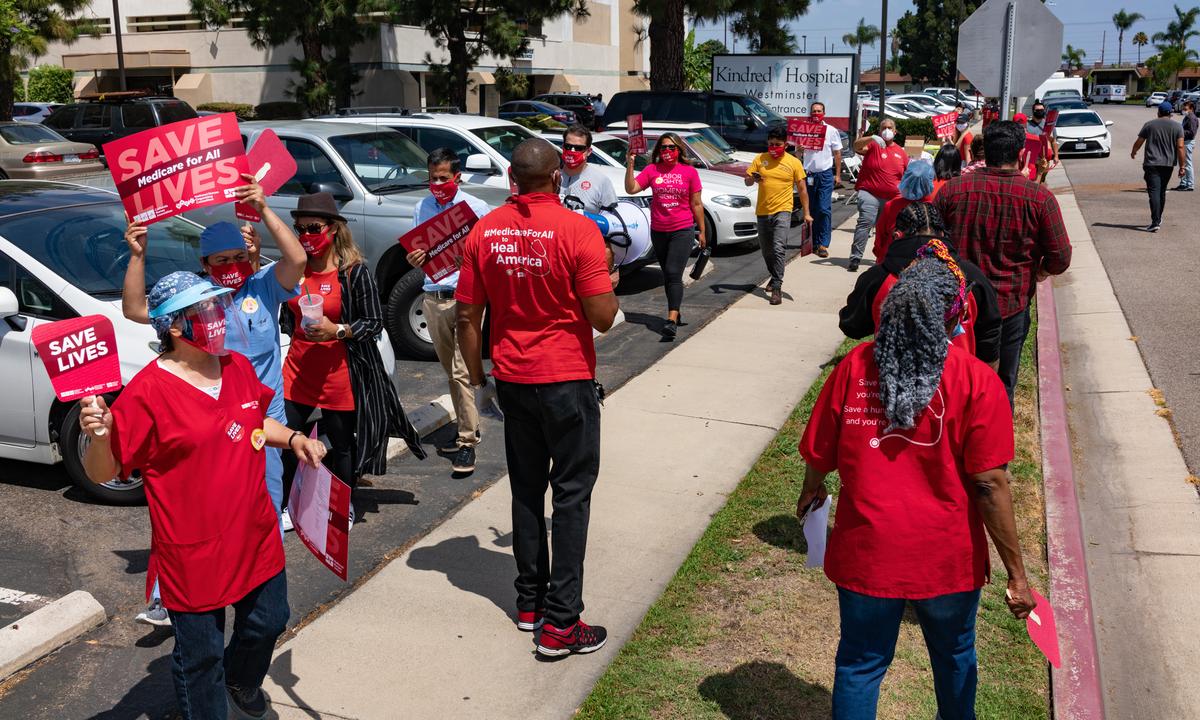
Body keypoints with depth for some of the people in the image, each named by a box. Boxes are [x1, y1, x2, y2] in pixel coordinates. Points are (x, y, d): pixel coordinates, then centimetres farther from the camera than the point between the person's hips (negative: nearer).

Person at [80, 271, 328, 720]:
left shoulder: (238, 367, 2)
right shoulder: (148, 391, -18)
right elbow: (102, 472, -15)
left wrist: (292, 438, 3)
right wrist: (99, 435, -35)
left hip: (256, 537, 7)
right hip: (193, 554, -7)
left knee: (268, 622, 24)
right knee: (201, 654, 9)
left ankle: (242, 681, 56)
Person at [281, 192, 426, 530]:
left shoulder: (355, 271, -10)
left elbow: (375, 323, -9)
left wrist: (337, 331, -20)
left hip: (338, 372, -4)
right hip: (298, 370, 5)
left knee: (342, 444, 9)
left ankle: (345, 508, 28)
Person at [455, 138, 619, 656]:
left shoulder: (484, 232, 0)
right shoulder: (578, 231, -15)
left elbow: (467, 318, 3)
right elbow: (603, 317, -16)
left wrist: (478, 379, 15)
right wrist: (609, 281, 5)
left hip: (511, 379, 5)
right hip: (567, 381, -5)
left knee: (526, 490, 17)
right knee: (571, 495, 3)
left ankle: (530, 602, 27)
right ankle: (560, 623, 4)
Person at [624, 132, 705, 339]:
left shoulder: (689, 172, -1)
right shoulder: (652, 170, 3)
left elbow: (696, 204, 3)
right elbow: (631, 189, -7)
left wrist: (702, 231, 6)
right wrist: (630, 165, -18)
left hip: (683, 231, -3)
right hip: (658, 232, 4)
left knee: (673, 273, -15)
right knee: (668, 275, 14)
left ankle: (671, 320, -19)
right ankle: (676, 313, 28)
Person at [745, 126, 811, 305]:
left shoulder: (794, 162, 1)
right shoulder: (760, 159, 6)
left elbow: (802, 190, 4)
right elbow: (747, 181, 6)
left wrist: (806, 213, -2)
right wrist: (753, 179, -19)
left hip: (782, 211, -4)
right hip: (763, 212, 4)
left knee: (779, 248, -19)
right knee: (766, 251, 16)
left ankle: (777, 287, -20)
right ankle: (775, 277, 39)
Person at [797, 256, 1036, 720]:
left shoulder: (853, 367, -8)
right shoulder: (976, 381, -15)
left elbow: (818, 456, 0)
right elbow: (989, 484, -16)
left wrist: (811, 492, 22)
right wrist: (1016, 574, -8)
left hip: (865, 553, 1)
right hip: (947, 558, 0)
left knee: (860, 664, 17)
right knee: (954, 655, 26)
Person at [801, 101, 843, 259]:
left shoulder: (831, 130, 4)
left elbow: (837, 153, 8)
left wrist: (838, 175, 3)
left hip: (825, 174, -2)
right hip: (808, 174, 3)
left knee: (824, 210, -8)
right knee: (811, 210, 6)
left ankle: (823, 244, -8)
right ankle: (814, 243, 13)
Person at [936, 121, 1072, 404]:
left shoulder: (952, 189, -8)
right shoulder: (1040, 198, -12)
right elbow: (1060, 259, -8)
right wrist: (1037, 273, 13)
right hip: (1010, 306, -1)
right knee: (1002, 384, 14)